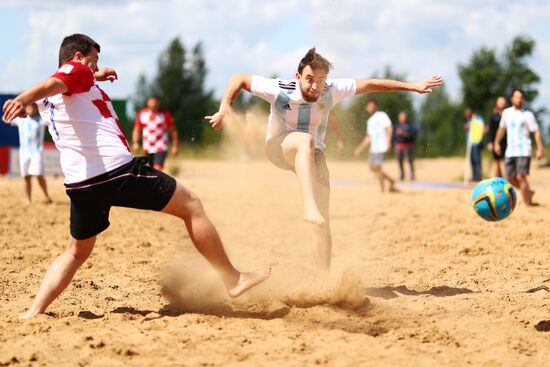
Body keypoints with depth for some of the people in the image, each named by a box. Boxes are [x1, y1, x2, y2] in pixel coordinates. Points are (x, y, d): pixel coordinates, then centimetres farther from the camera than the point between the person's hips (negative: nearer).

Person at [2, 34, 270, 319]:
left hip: (78, 183, 8)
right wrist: (24, 99, -42)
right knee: (190, 205, 5)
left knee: (76, 252, 23)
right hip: (117, 169, -8)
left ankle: (33, 313, 7)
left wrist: (94, 79, 46)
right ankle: (232, 279, 9)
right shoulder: (76, 70, 0)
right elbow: (52, 84, -23)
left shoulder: (48, 101, 23)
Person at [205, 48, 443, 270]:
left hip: (312, 154, 3)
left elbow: (370, 85, -10)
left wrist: (413, 87, -7)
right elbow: (238, 79, -15)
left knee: (323, 220, -10)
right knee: (306, 141, -40)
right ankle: (309, 207, -54)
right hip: (279, 146, -3)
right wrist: (224, 109, -27)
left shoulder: (331, 91, -19)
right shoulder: (279, 90, -25)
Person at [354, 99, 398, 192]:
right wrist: (360, 148, 23)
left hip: (381, 147, -9)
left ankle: (382, 190, -4)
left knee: (377, 167, -11)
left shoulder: (382, 115, -3)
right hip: (373, 148, 9)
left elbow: (389, 128, -12)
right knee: (372, 167, 6)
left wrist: (388, 141, -24)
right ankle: (391, 181, 19)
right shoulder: (370, 120, 21)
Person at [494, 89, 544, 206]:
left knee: (520, 177, -16)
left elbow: (536, 132, -7)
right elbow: (502, 128, 25)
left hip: (523, 151, -6)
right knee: (510, 178, 6)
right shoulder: (506, 113, 10)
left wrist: (540, 149, -15)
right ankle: (528, 192, 30)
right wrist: (497, 143, 25)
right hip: (510, 151, 6)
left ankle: (527, 202, -7)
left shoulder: (528, 115, -5)